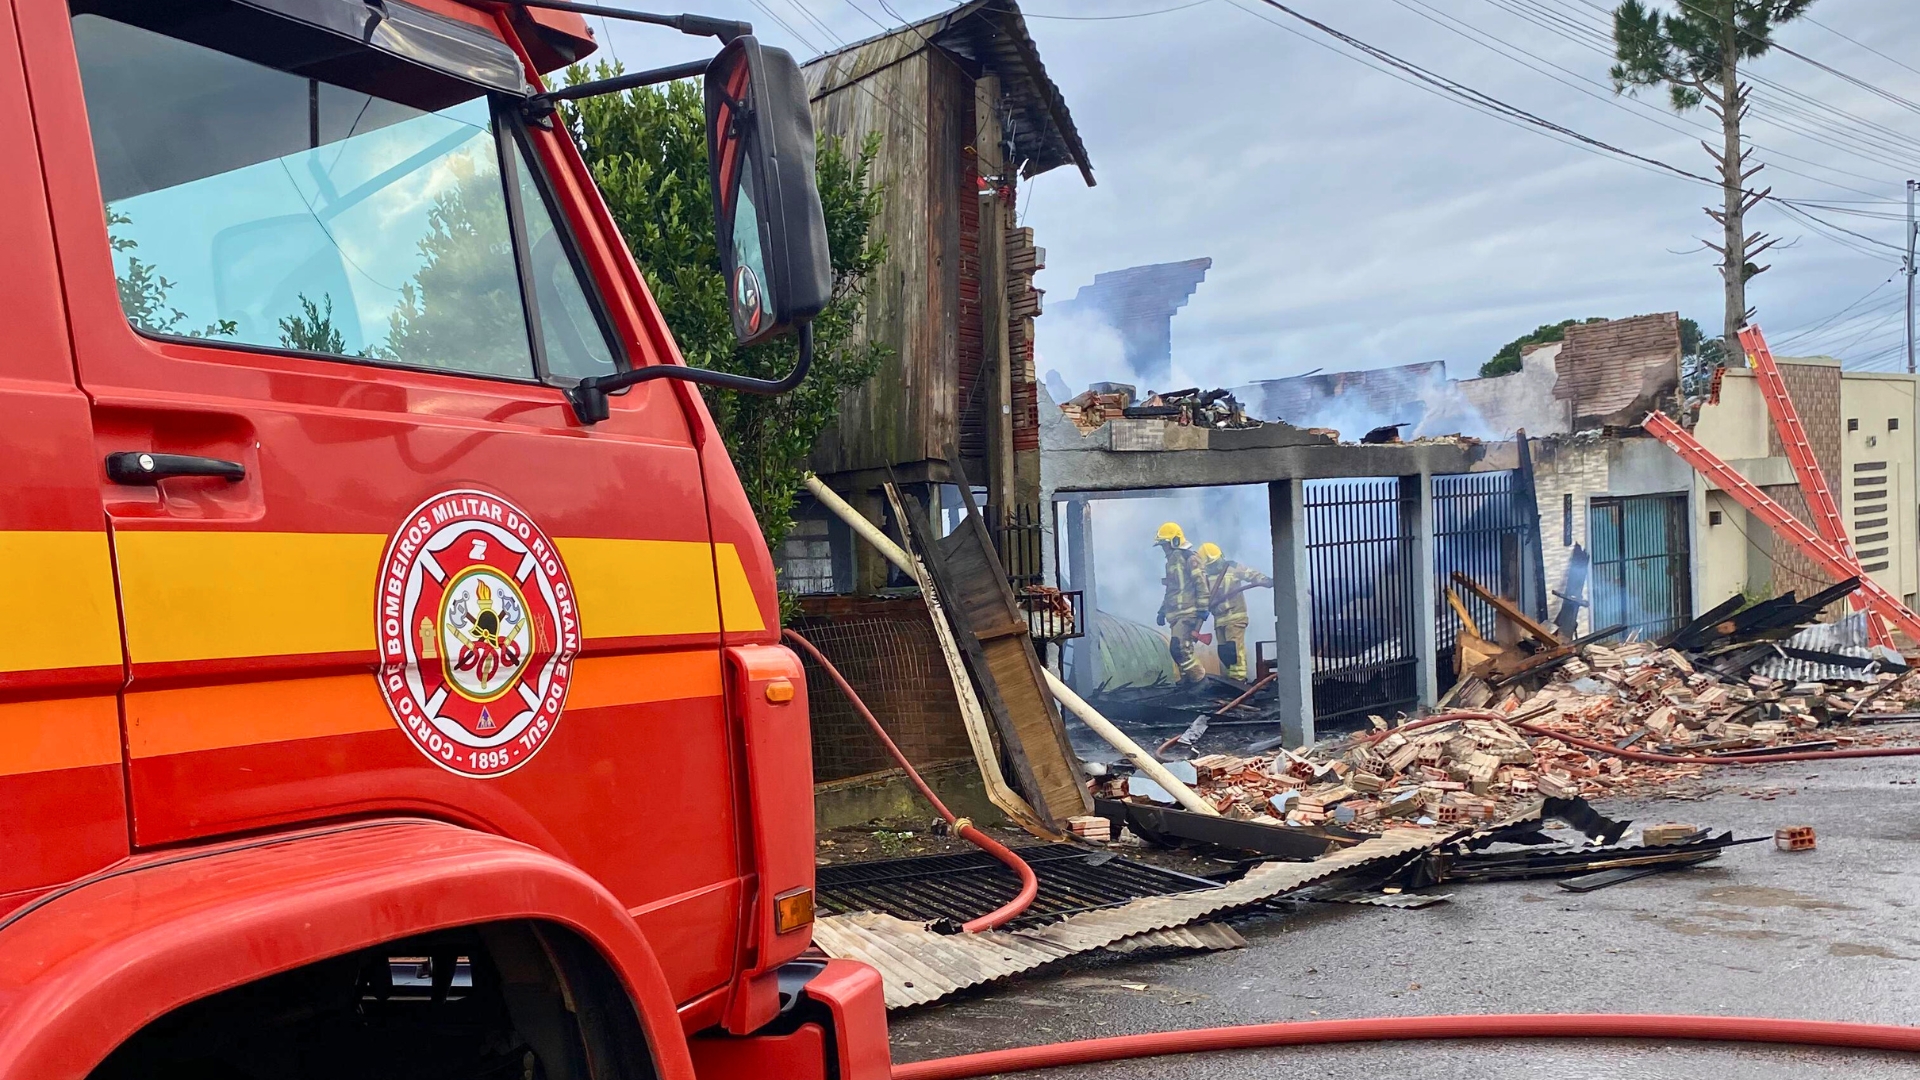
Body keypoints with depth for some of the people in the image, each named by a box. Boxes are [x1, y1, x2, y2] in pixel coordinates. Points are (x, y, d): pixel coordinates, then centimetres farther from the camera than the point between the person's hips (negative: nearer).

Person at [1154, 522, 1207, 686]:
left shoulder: (1190, 558, -8)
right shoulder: (1172, 561, 21)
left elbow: (1201, 584, -14)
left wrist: (1202, 608, -18)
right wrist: (1162, 611, 25)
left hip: (1189, 612, -9)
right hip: (1176, 614, 9)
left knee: (1180, 648, -18)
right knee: (1177, 650, 6)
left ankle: (1200, 680, -11)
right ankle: (1187, 680, 13)